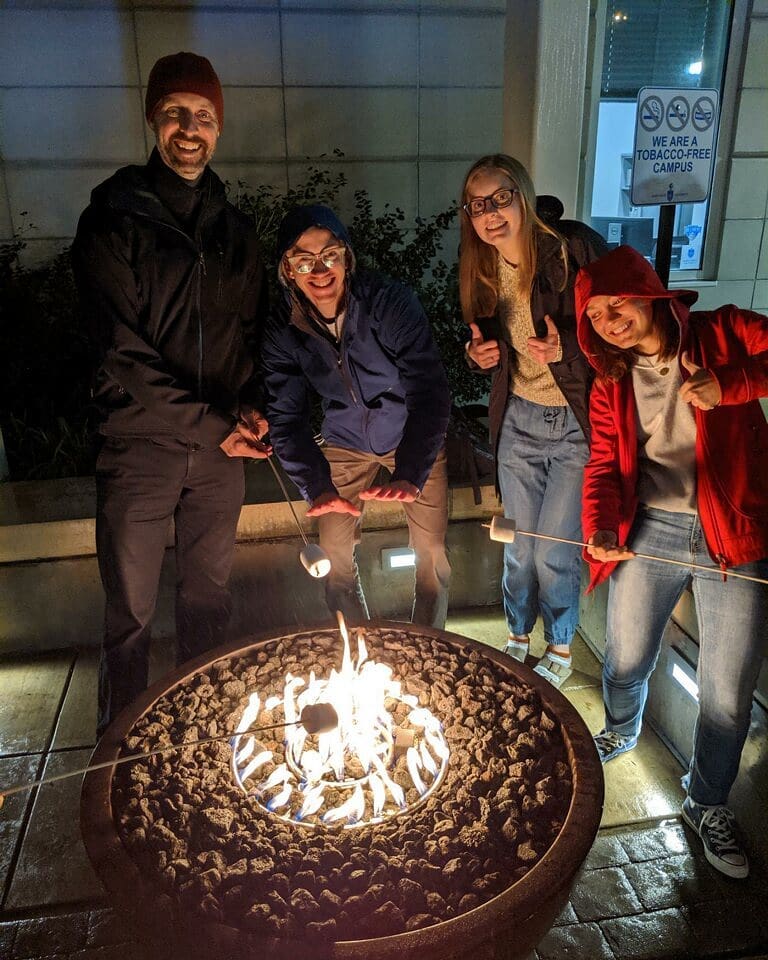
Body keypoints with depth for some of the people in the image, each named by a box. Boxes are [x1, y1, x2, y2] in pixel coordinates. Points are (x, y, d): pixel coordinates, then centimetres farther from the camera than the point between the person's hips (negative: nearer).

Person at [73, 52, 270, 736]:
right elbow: (122, 355, -12)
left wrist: (251, 407, -2)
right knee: (130, 613, 7)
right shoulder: (112, 221, -5)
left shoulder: (236, 231, 10)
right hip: (140, 447, -4)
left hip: (221, 449, 4)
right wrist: (212, 423, -16)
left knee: (209, 596, 16)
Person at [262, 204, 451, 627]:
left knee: (431, 550, -1)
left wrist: (410, 476, -47)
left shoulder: (390, 302, -27)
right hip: (345, 442, 3)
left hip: (413, 439, -2)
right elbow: (287, 418, -17)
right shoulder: (282, 330, -16)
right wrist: (318, 488, -34)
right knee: (333, 554, 3)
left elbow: (428, 389, -34)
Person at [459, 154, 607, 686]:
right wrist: (478, 353, -5)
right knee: (519, 546, 14)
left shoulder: (576, 248, -17)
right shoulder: (482, 269, 0)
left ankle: (561, 649, 30)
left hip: (578, 423, -4)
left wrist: (568, 348, -27)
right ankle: (518, 638, 39)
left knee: (553, 553, 2)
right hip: (518, 420, 5)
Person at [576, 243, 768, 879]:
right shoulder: (611, 382, 7)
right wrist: (600, 527, -14)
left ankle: (708, 803, 33)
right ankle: (621, 732, 51)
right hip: (648, 533, 3)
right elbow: (604, 463, 3)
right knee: (626, 659, 17)